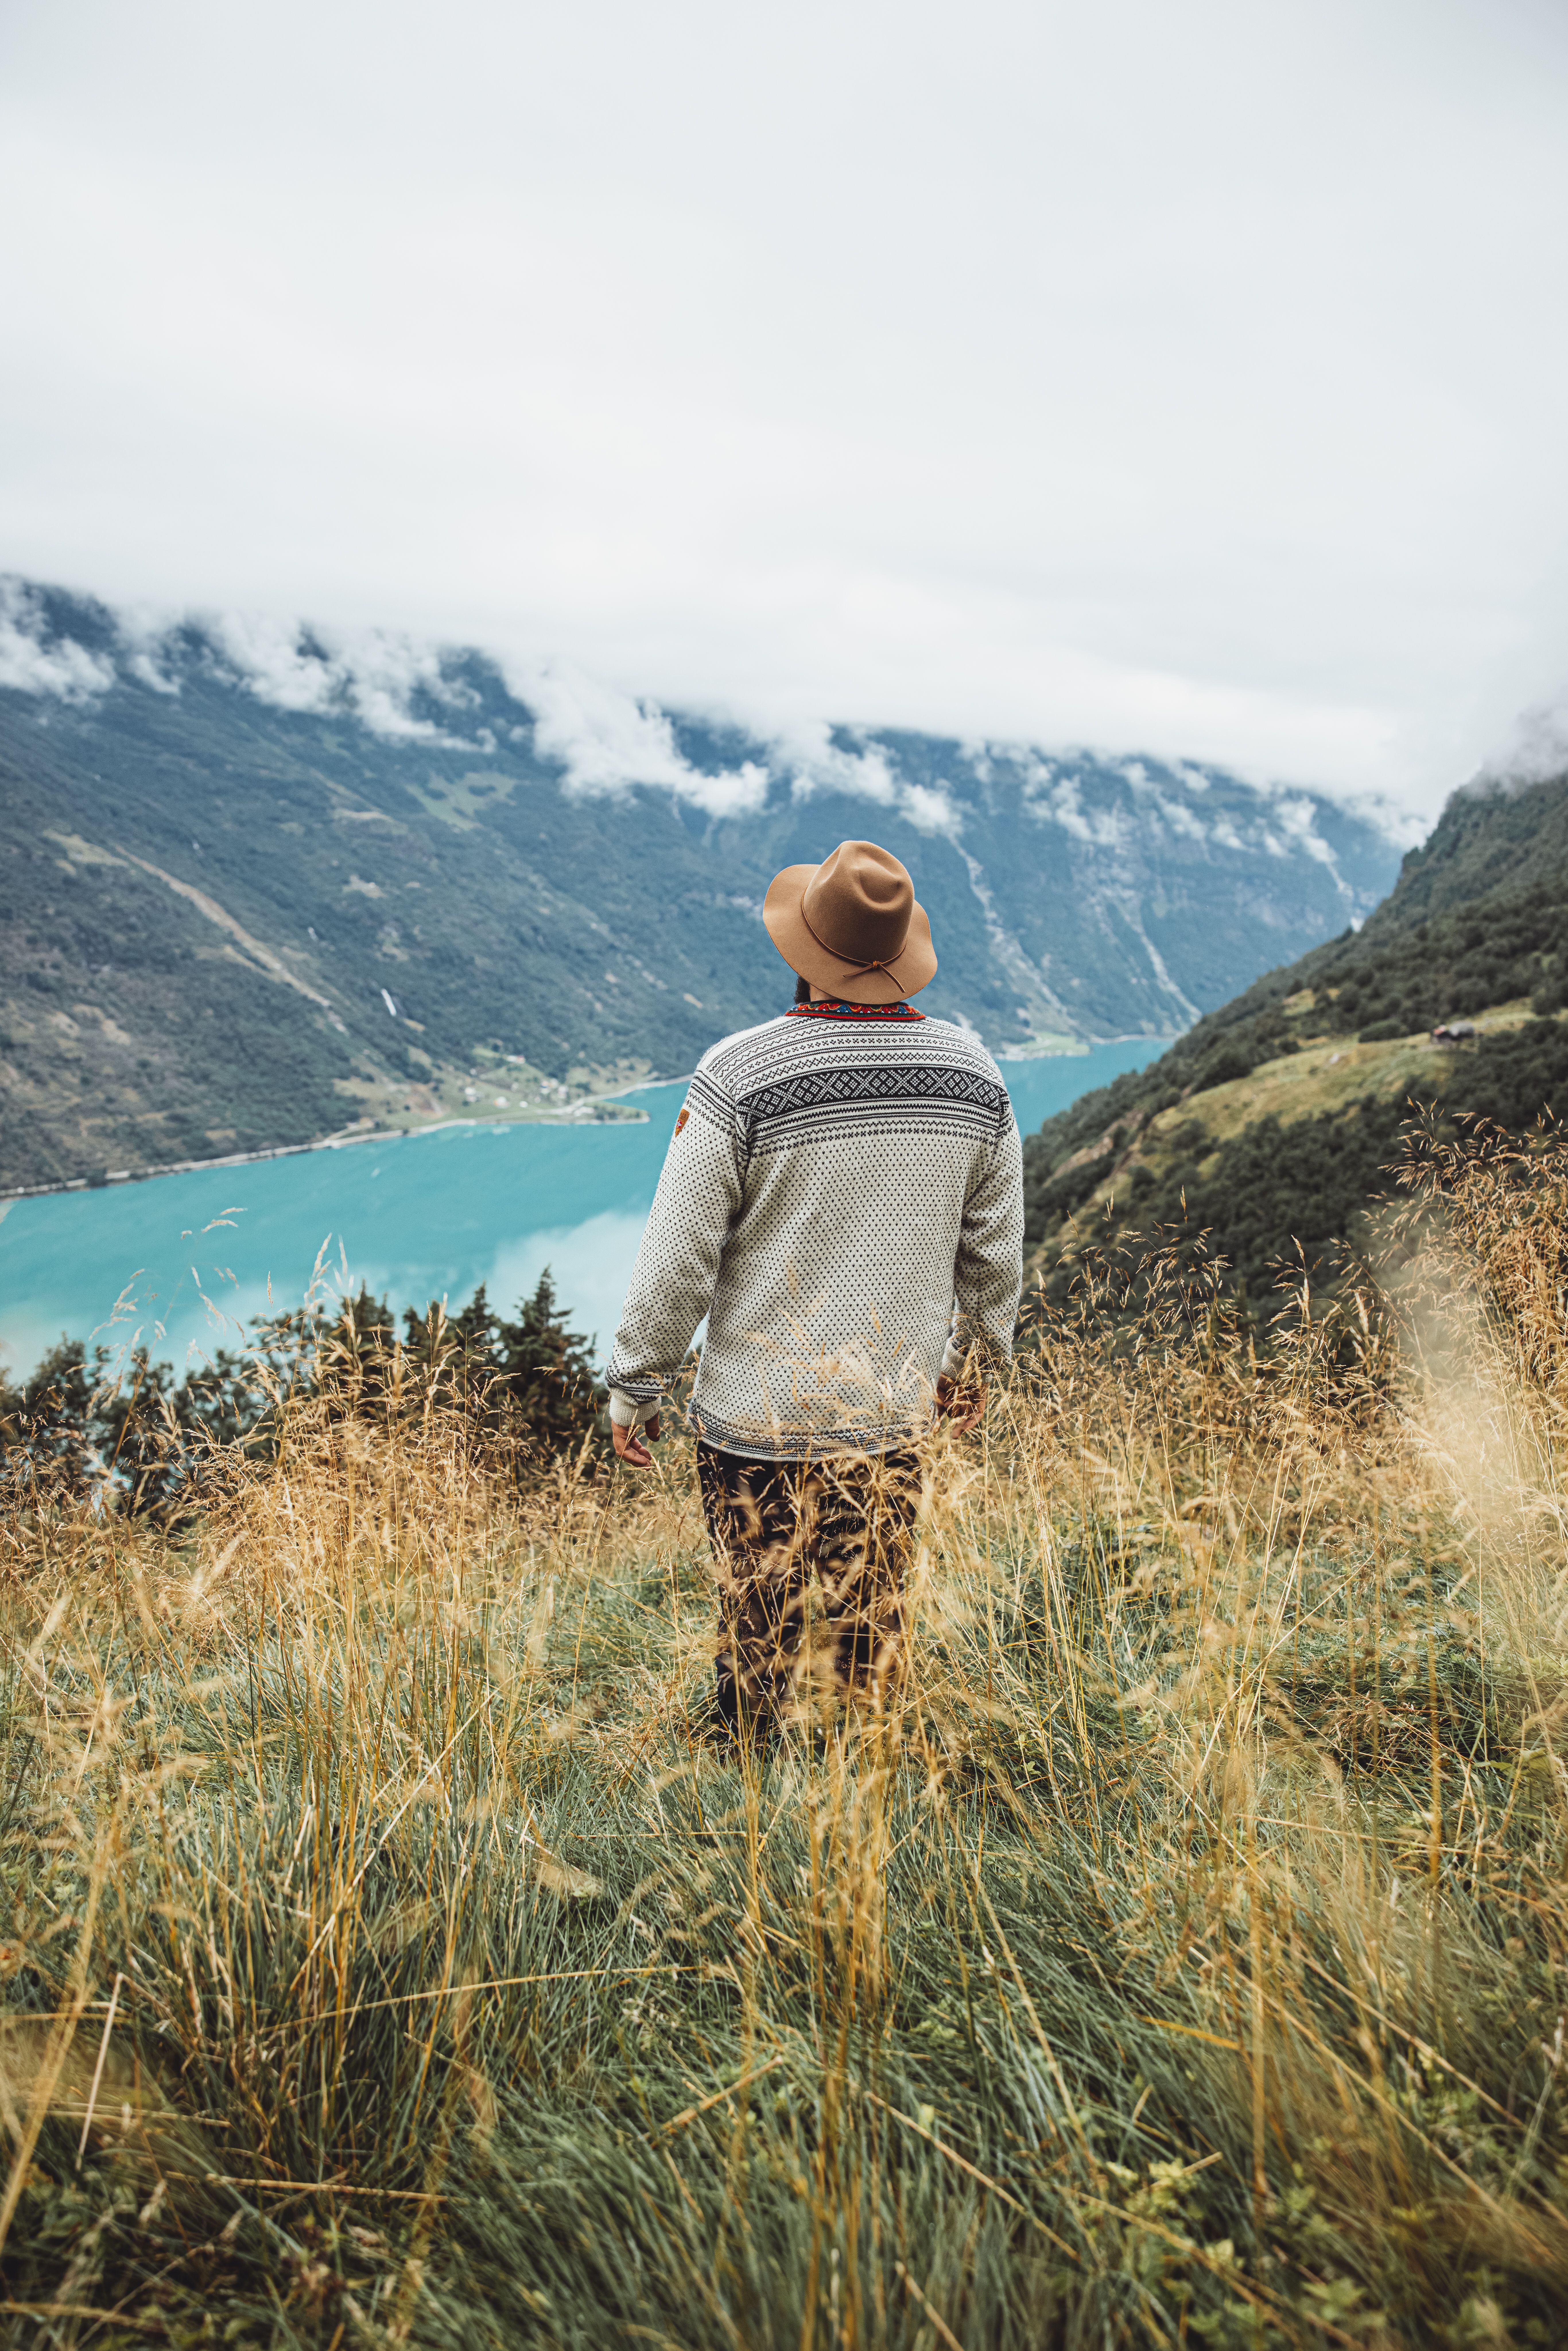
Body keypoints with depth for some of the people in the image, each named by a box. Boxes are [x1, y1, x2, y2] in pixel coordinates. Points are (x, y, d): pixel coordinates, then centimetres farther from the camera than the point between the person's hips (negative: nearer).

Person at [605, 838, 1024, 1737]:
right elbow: (995, 1251, 6)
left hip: (757, 1416, -3)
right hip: (896, 1410, 4)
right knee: (873, 1623, 19)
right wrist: (977, 1358, 22)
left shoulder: (741, 1075, -18)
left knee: (761, 1639, 12)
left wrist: (635, 1391, 0)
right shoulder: (973, 1073, -4)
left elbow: (678, 1260, -13)